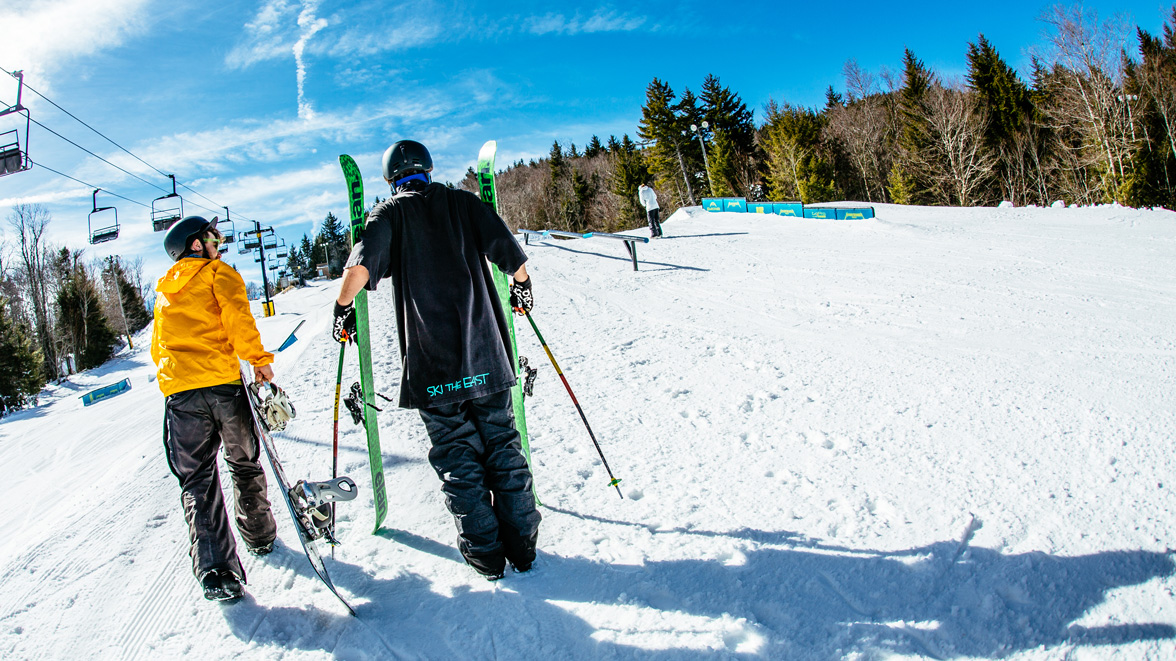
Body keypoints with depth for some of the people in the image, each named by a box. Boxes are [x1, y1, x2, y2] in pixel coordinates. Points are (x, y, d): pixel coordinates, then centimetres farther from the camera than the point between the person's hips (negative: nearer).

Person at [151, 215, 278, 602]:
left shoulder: (164, 290, 23)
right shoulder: (217, 273, 4)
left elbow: (157, 348, 26)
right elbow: (237, 316, -12)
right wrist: (259, 359, -7)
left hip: (178, 391, 4)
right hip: (223, 383, -4)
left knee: (197, 481, 1)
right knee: (244, 463, 15)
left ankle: (215, 570, -9)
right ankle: (259, 535, 28)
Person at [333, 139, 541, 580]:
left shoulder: (390, 213, 2)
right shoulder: (464, 203, 8)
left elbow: (360, 266, -16)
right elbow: (512, 257, 1)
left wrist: (343, 308, 0)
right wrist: (521, 288, 20)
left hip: (432, 363, -2)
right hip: (485, 354, 3)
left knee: (457, 455, 7)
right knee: (502, 446, 11)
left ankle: (484, 552, 13)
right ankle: (522, 545, 17)